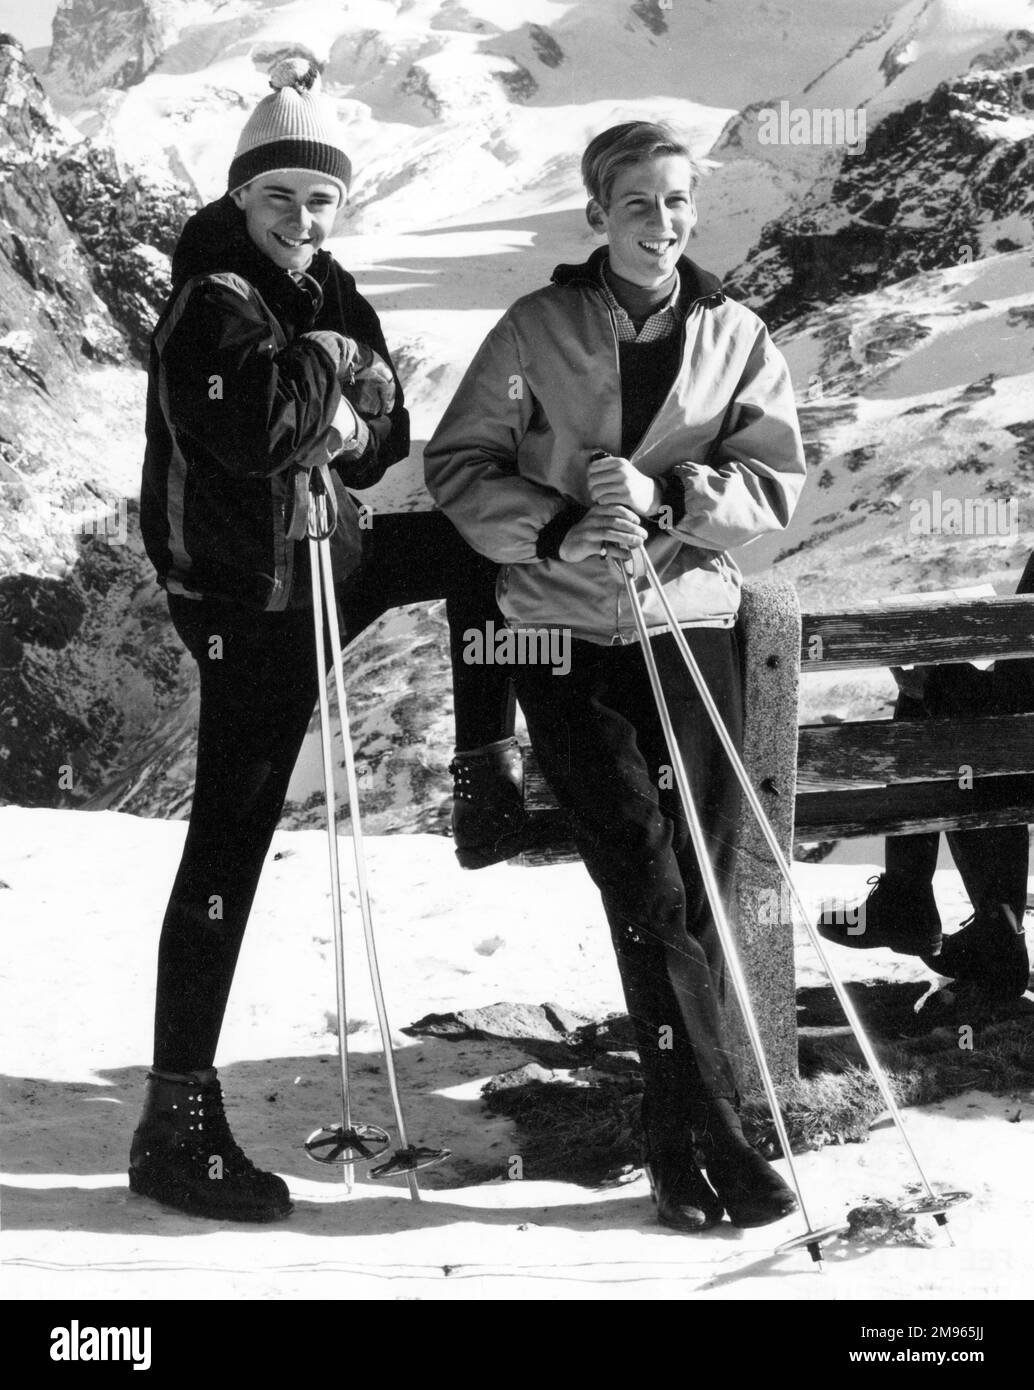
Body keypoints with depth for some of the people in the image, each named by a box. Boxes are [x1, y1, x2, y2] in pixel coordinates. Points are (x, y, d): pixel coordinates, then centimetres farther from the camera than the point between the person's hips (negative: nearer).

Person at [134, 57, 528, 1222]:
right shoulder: (213, 303, -16)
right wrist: (334, 367, -17)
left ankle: (486, 776, 19)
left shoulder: (324, 294, 8)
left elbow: (381, 445, 11)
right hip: (251, 598, -8)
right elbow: (257, 428, -35)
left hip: (326, 556, 8)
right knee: (230, 842, -8)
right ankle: (178, 1125, -4)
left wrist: (352, 415, -11)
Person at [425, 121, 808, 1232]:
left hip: (689, 624, 2)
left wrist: (666, 496, -18)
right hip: (564, 635, -2)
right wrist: (558, 531, -16)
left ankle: (673, 1142, 11)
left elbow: (775, 485, 0)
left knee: (701, 883, -1)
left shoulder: (737, 339, 6)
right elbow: (458, 465, 0)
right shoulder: (536, 331, 1)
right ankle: (713, 1130, -5)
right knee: (649, 885, -11)